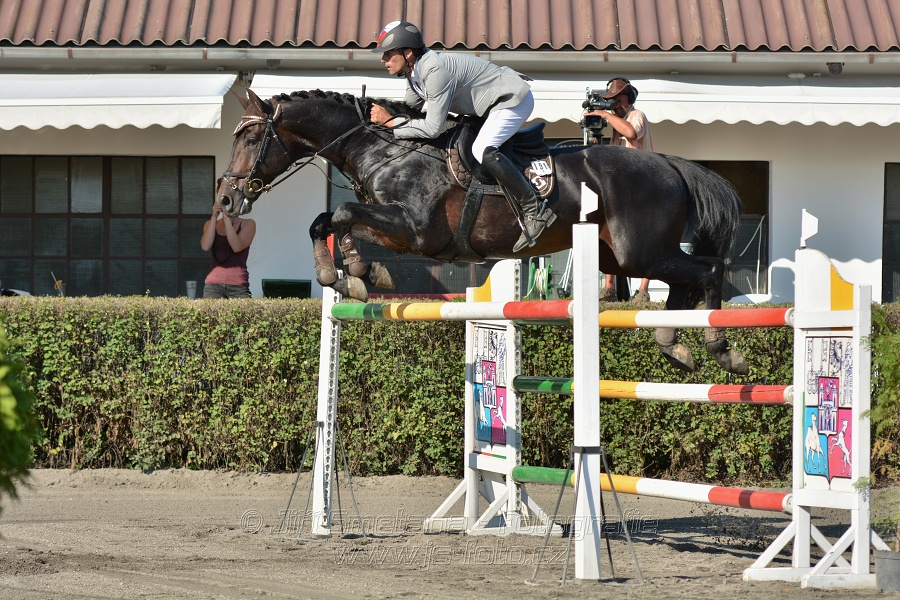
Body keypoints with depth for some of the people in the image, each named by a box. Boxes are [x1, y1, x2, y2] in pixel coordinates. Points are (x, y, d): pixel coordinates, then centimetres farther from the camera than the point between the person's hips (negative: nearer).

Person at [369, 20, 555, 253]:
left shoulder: (436, 70, -31)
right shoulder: (415, 70, 1)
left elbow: (433, 128, -31)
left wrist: (390, 121, -26)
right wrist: (380, 110, -3)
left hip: (515, 100, -11)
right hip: (492, 103, 11)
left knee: (482, 151, -27)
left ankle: (536, 211, -23)